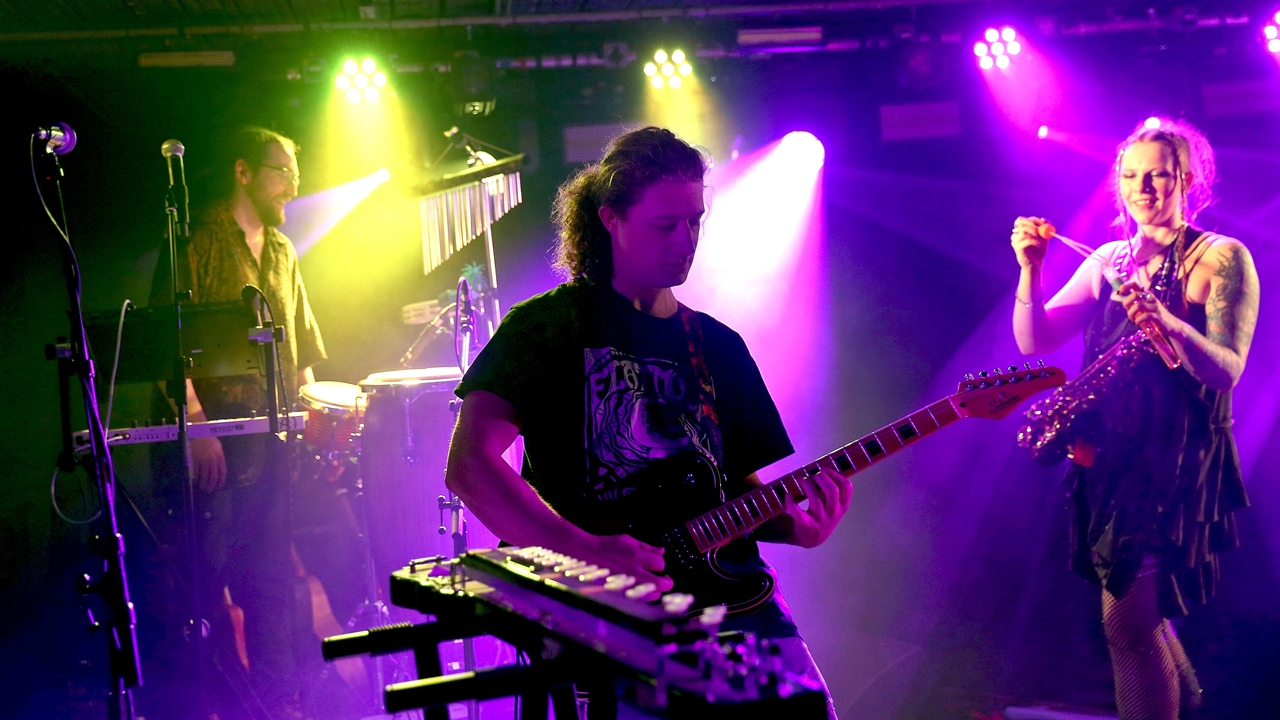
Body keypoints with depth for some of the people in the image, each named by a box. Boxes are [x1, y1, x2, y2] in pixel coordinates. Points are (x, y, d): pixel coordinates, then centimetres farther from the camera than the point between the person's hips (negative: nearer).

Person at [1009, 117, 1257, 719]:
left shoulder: (1221, 258, -5)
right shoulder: (1109, 261, 11)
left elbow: (1226, 370, -16)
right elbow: (1034, 341, 4)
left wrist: (1169, 324, -34)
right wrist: (1030, 270, -12)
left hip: (1176, 461, -6)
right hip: (1110, 454, 6)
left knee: (1127, 618, -14)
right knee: (1141, 610, 17)